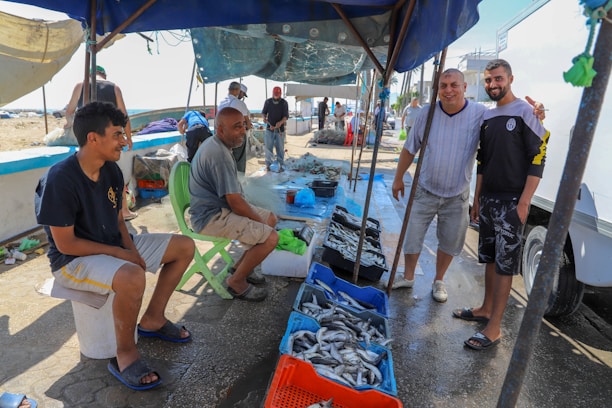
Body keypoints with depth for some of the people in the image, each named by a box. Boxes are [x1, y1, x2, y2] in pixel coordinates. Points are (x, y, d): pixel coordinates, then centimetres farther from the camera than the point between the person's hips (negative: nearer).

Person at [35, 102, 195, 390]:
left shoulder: (112, 170, -1)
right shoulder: (60, 180, -24)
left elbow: (118, 220, 8)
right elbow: (65, 244, -21)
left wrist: (131, 248, -9)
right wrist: (119, 253, -19)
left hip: (115, 246, 8)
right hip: (73, 260, -8)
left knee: (184, 247, 1)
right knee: (133, 277, -39)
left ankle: (152, 320, 12)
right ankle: (124, 355, -13)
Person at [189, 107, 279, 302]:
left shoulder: (215, 145, 9)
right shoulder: (219, 154, -25)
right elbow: (235, 202, -25)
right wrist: (259, 220, -8)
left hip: (219, 207, 11)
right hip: (212, 218, -11)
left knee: (271, 218, 16)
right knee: (270, 237, -19)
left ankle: (241, 266, 22)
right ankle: (236, 282, 1)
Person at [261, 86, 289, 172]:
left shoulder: (284, 103, -3)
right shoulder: (268, 102, 2)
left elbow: (286, 116, -8)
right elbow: (264, 112, 11)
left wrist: (281, 122, -28)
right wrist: (264, 118, -12)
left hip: (280, 129, -1)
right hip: (269, 128, 1)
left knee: (280, 147, 3)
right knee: (268, 147, 3)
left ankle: (281, 165, 12)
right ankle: (268, 164, 14)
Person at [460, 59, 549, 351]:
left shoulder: (526, 112, -7)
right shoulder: (487, 117, 13)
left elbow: (538, 159, -11)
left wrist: (524, 202, -17)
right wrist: (477, 199, 15)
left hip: (512, 201, -7)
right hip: (487, 199, 7)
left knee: (505, 264, -2)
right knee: (489, 258, 15)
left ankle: (494, 329, 4)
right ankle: (486, 309, 30)